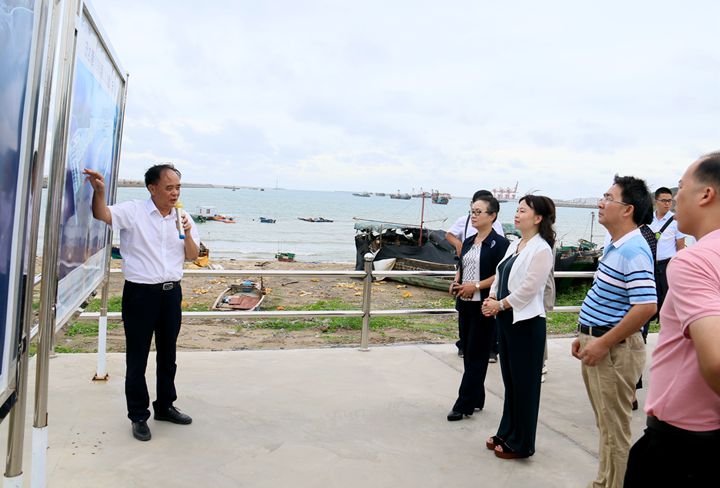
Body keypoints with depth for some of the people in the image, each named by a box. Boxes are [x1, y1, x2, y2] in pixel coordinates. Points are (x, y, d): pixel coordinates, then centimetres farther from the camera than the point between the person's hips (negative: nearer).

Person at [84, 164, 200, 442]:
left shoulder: (182, 218, 7)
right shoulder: (133, 211, -7)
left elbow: (192, 257, 7)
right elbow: (103, 216, -24)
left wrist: (188, 235, -10)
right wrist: (99, 191, -41)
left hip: (171, 292, 5)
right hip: (140, 293, -4)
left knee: (167, 354, 16)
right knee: (137, 358, 4)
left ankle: (165, 406, 33)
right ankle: (138, 416, 17)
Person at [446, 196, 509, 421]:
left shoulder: (499, 243, -9)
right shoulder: (468, 242, 12)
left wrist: (476, 286, -19)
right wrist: (456, 282, 3)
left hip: (484, 306, -7)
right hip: (465, 304, 7)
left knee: (476, 355, 0)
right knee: (469, 353, 13)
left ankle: (464, 404, 6)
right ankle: (476, 400, 26)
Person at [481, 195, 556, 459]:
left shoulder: (541, 249, -14)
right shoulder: (514, 245, 11)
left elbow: (528, 289, -19)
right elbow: (500, 276, 13)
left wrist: (500, 305, -11)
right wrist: (491, 299, -3)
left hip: (526, 322, -8)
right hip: (507, 319, 8)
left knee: (524, 383, 4)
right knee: (509, 380, 17)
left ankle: (521, 444, 17)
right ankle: (507, 433, 31)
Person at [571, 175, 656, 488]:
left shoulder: (633, 251, -20)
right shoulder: (615, 247, 11)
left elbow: (646, 307, -27)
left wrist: (603, 343, -21)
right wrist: (586, 336, 18)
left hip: (615, 350, -10)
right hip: (597, 343, 10)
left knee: (614, 431, 3)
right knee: (605, 425, 21)